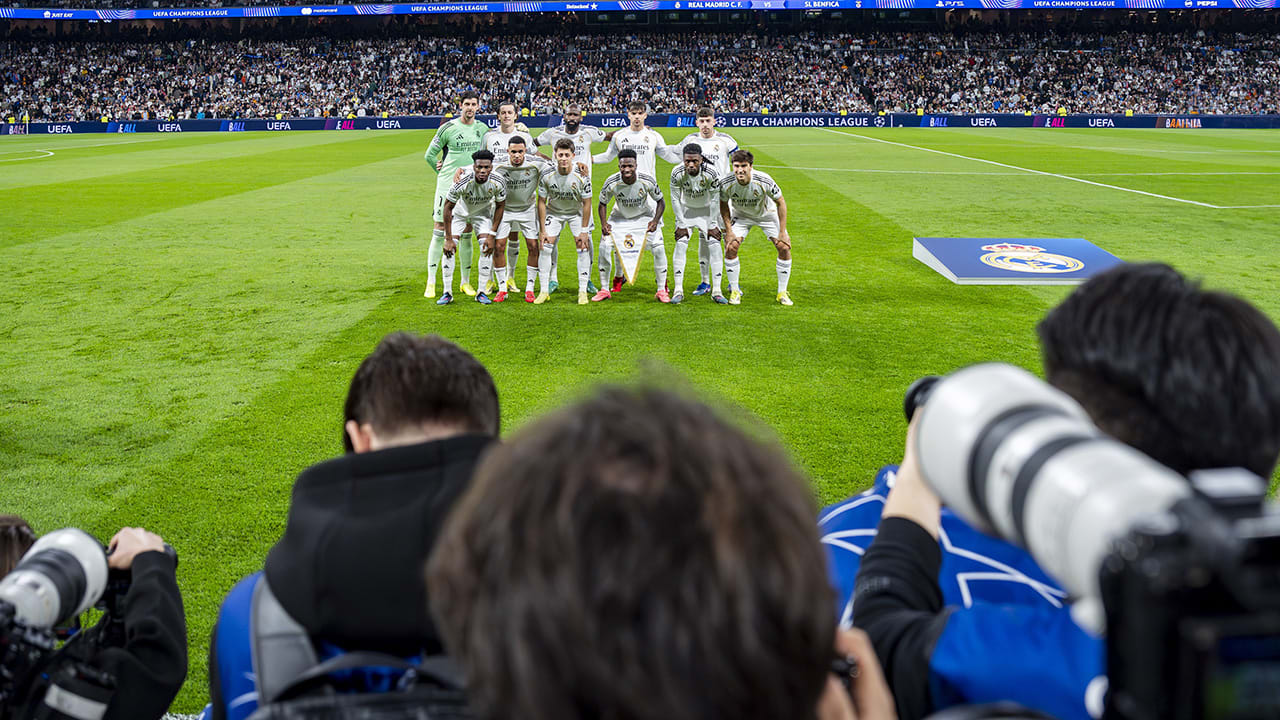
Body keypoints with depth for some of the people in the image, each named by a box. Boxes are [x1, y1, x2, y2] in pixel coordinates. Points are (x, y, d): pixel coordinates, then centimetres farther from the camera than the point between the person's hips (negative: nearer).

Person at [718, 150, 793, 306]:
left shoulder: (764, 181, -33)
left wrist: (782, 232, -17)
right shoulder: (726, 183, -28)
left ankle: (782, 293, 3)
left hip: (766, 214, -1)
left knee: (784, 247, -12)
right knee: (731, 247, -18)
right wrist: (729, 231, -11)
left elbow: (781, 202, -17)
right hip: (740, 215, 1)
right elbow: (723, 205, -6)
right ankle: (734, 291, 0)